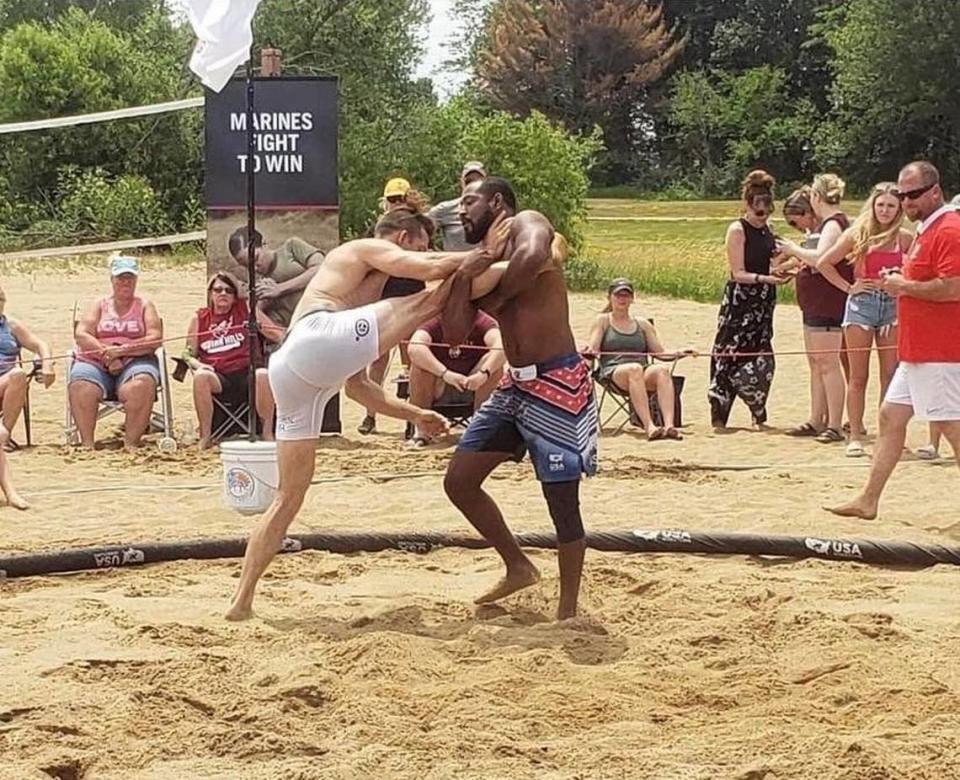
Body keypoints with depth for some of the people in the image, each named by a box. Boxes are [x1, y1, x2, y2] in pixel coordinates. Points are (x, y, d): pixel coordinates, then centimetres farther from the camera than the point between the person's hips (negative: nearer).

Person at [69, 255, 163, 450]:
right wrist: (106, 354, -12)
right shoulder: (100, 305, 18)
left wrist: (122, 350, -13)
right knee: (79, 386, -32)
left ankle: (131, 443, -30)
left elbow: (155, 339, -1)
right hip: (96, 363, 1)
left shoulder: (144, 306, 15)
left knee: (140, 386, -36)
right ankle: (87, 443, -27)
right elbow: (81, 335, 4)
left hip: (134, 362, -1)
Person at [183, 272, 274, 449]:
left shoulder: (245, 311, 10)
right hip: (217, 377, 1)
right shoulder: (199, 319, 12)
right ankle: (205, 436, -21)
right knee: (200, 376, -33)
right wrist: (198, 364, -7)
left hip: (245, 374, -1)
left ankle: (268, 433, -21)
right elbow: (188, 354, 13)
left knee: (263, 375, -34)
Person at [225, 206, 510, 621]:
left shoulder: (365, 290, 40)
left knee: (289, 497, 14)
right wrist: (483, 253, 12)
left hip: (286, 373, 9)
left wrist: (413, 414, 36)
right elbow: (432, 268, -4)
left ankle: (242, 601, 15)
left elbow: (357, 386, 40)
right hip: (317, 339, -9)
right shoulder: (368, 249, 15)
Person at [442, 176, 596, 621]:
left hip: (558, 384, -9)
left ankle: (568, 610, 10)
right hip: (516, 384, 9)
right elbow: (456, 332, 4)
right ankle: (518, 567, 25)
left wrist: (495, 299, -17)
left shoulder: (526, 224, -6)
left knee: (562, 502, -3)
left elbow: (533, 256, -32)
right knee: (459, 481, 10)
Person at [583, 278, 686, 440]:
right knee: (634, 369, -38)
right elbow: (591, 348, 4)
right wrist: (590, 351, -21)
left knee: (662, 370, -32)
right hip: (613, 372, -3)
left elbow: (660, 352, 21)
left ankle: (669, 425, -50)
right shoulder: (603, 320, 17)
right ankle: (649, 427, -52)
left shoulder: (643, 324, 25)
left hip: (644, 374, 3)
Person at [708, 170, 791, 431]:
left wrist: (781, 271, 0)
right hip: (739, 304, -6)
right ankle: (718, 417, 0)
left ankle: (759, 416, 13)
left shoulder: (766, 230, 12)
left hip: (763, 302, 7)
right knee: (730, 358, -5)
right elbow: (738, 273, -14)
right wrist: (766, 278, -27)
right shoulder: (738, 230, -9)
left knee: (763, 361, 4)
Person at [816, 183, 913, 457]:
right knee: (858, 377, 1)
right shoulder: (857, 234, 0)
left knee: (891, 375, 2)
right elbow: (824, 263, 4)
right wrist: (848, 287, -1)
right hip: (862, 304, -1)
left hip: (893, 306, 1)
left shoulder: (905, 238, 4)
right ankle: (855, 437, 5)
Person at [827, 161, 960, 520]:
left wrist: (905, 286, -14)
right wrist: (900, 283, 11)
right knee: (891, 416, 12)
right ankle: (869, 500, 18)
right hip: (916, 351, 11)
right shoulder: (925, 231, 18)